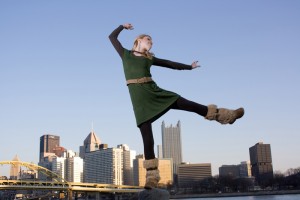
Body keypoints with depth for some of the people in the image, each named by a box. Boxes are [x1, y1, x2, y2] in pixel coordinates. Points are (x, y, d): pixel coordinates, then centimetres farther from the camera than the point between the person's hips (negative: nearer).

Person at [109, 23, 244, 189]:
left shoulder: (149, 58, 21)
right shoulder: (125, 54, 16)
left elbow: (169, 64, 28)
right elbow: (112, 37, 24)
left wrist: (189, 67, 33)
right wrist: (123, 26, 36)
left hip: (154, 91, 3)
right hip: (139, 97, -3)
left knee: (187, 104, -5)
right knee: (147, 137, -8)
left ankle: (224, 115, 7)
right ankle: (152, 176, -4)